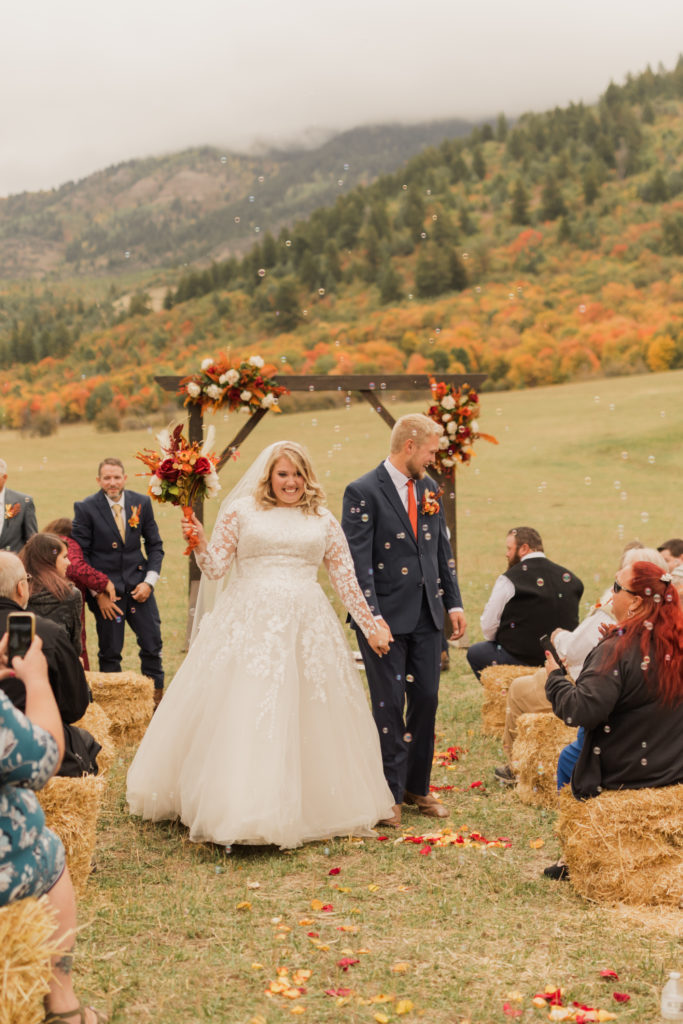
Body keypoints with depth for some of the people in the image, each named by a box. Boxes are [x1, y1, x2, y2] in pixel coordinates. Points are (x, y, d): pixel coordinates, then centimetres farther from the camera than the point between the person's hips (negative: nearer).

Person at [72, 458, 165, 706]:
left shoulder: (142, 503, 2)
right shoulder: (85, 508, -7)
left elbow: (154, 544, 9)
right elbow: (79, 555, -6)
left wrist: (149, 581, -4)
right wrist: (98, 593, -10)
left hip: (138, 584, 3)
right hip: (106, 589, -3)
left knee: (152, 643, 4)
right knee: (110, 651, 2)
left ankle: (156, 697, 19)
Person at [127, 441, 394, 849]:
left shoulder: (324, 521, 12)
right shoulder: (241, 511, 6)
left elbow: (346, 579, 13)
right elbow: (216, 568, 4)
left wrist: (371, 625, 11)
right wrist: (200, 544, -15)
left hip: (307, 627, 2)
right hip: (248, 623, -2)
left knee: (309, 720, 5)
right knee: (240, 715, -6)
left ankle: (307, 809, 19)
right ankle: (235, 809, 2)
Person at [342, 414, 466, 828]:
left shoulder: (429, 487, 10)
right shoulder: (363, 492, -11)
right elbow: (358, 561, -14)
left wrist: (454, 603, 9)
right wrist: (372, 618, -19)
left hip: (427, 615, 6)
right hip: (387, 617, -6)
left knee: (426, 700, 10)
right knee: (390, 704, 1)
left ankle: (418, 787, 25)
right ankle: (390, 794, 13)